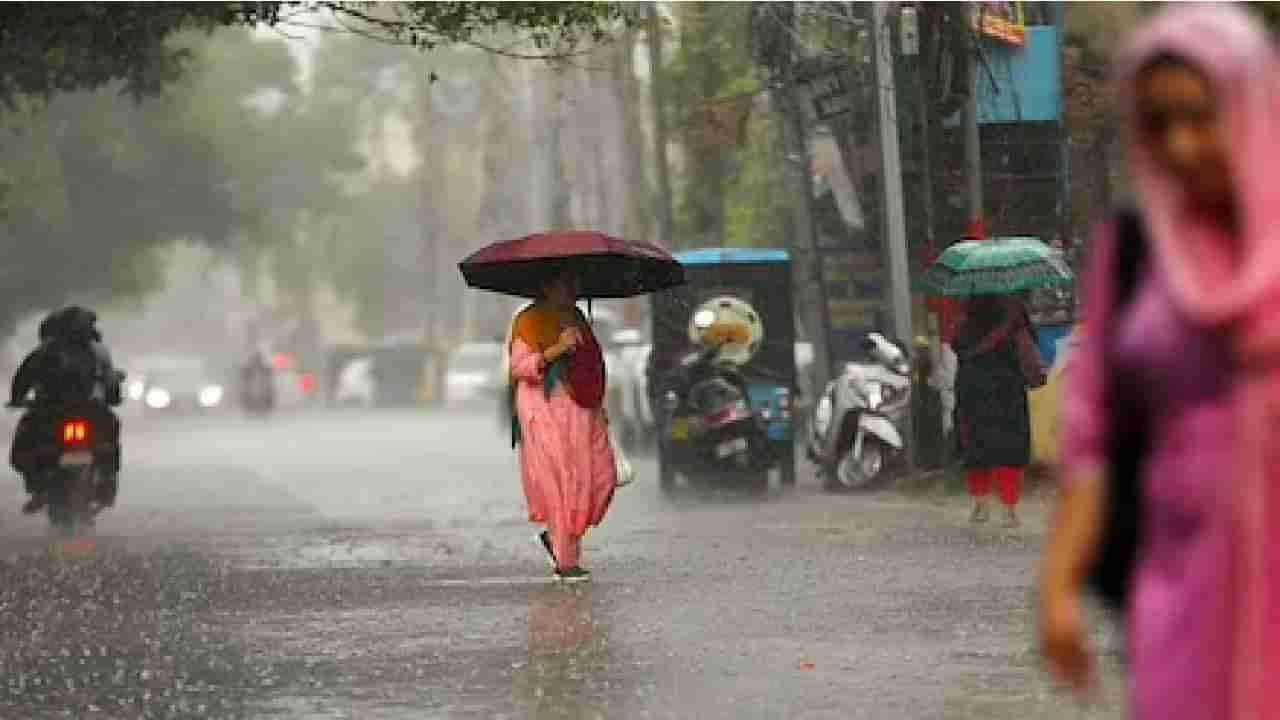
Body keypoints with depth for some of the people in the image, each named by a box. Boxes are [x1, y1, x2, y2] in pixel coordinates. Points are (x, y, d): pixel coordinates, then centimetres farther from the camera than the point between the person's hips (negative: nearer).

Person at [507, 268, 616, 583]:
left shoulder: (577, 319, 19)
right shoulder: (531, 321, -5)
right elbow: (519, 366, -14)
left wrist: (599, 406, 20)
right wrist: (556, 349, -24)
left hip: (584, 413, 7)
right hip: (548, 412, -7)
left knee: (601, 479, -1)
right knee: (561, 484, -7)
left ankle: (555, 537, 18)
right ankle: (567, 562, -2)